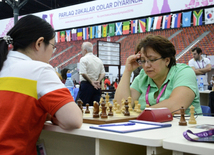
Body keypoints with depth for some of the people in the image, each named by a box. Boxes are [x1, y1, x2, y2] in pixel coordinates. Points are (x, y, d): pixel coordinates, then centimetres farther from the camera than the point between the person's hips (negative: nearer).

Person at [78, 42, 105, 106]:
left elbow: (83, 73, -16)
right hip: (97, 86, 6)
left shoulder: (83, 59, -7)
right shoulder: (99, 60, 13)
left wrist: (91, 82, -10)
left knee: (83, 105, -2)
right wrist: (98, 81, -2)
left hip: (86, 84, -6)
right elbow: (103, 73, 10)